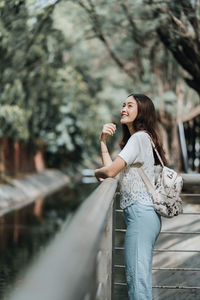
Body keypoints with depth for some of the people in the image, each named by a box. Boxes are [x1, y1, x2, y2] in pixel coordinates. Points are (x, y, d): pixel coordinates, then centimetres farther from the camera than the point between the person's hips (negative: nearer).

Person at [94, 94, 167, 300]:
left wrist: (97, 172, 3)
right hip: (146, 213, 11)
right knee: (141, 273, 14)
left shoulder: (139, 138, -9)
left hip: (140, 212, -11)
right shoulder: (138, 138, 23)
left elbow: (110, 171, -17)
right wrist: (103, 140, 6)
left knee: (136, 276, -11)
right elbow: (110, 167, 17)